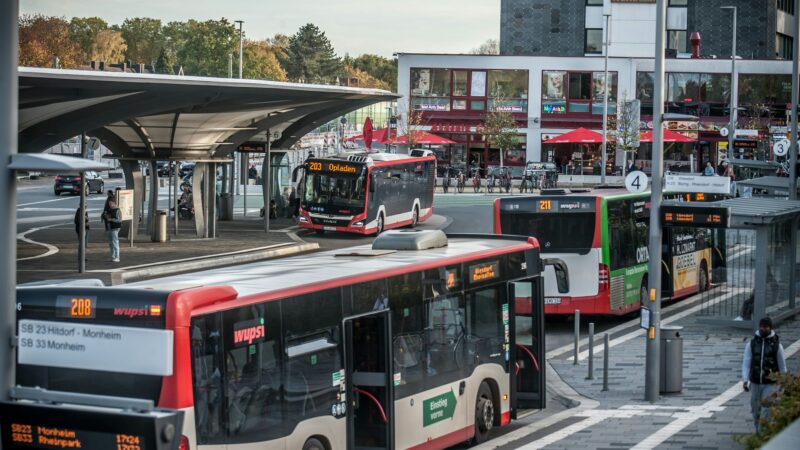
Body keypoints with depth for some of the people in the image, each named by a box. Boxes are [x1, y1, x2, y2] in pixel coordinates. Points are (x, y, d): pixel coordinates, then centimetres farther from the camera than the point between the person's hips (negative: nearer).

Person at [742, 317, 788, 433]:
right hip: (755, 383, 3)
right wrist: (745, 380, -11)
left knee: (766, 410, -11)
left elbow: (782, 365, 2)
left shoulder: (776, 344, -5)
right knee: (755, 409, 12)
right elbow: (746, 362, -2)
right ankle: (758, 431, 30)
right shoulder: (751, 343, -1)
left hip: (769, 383, -3)